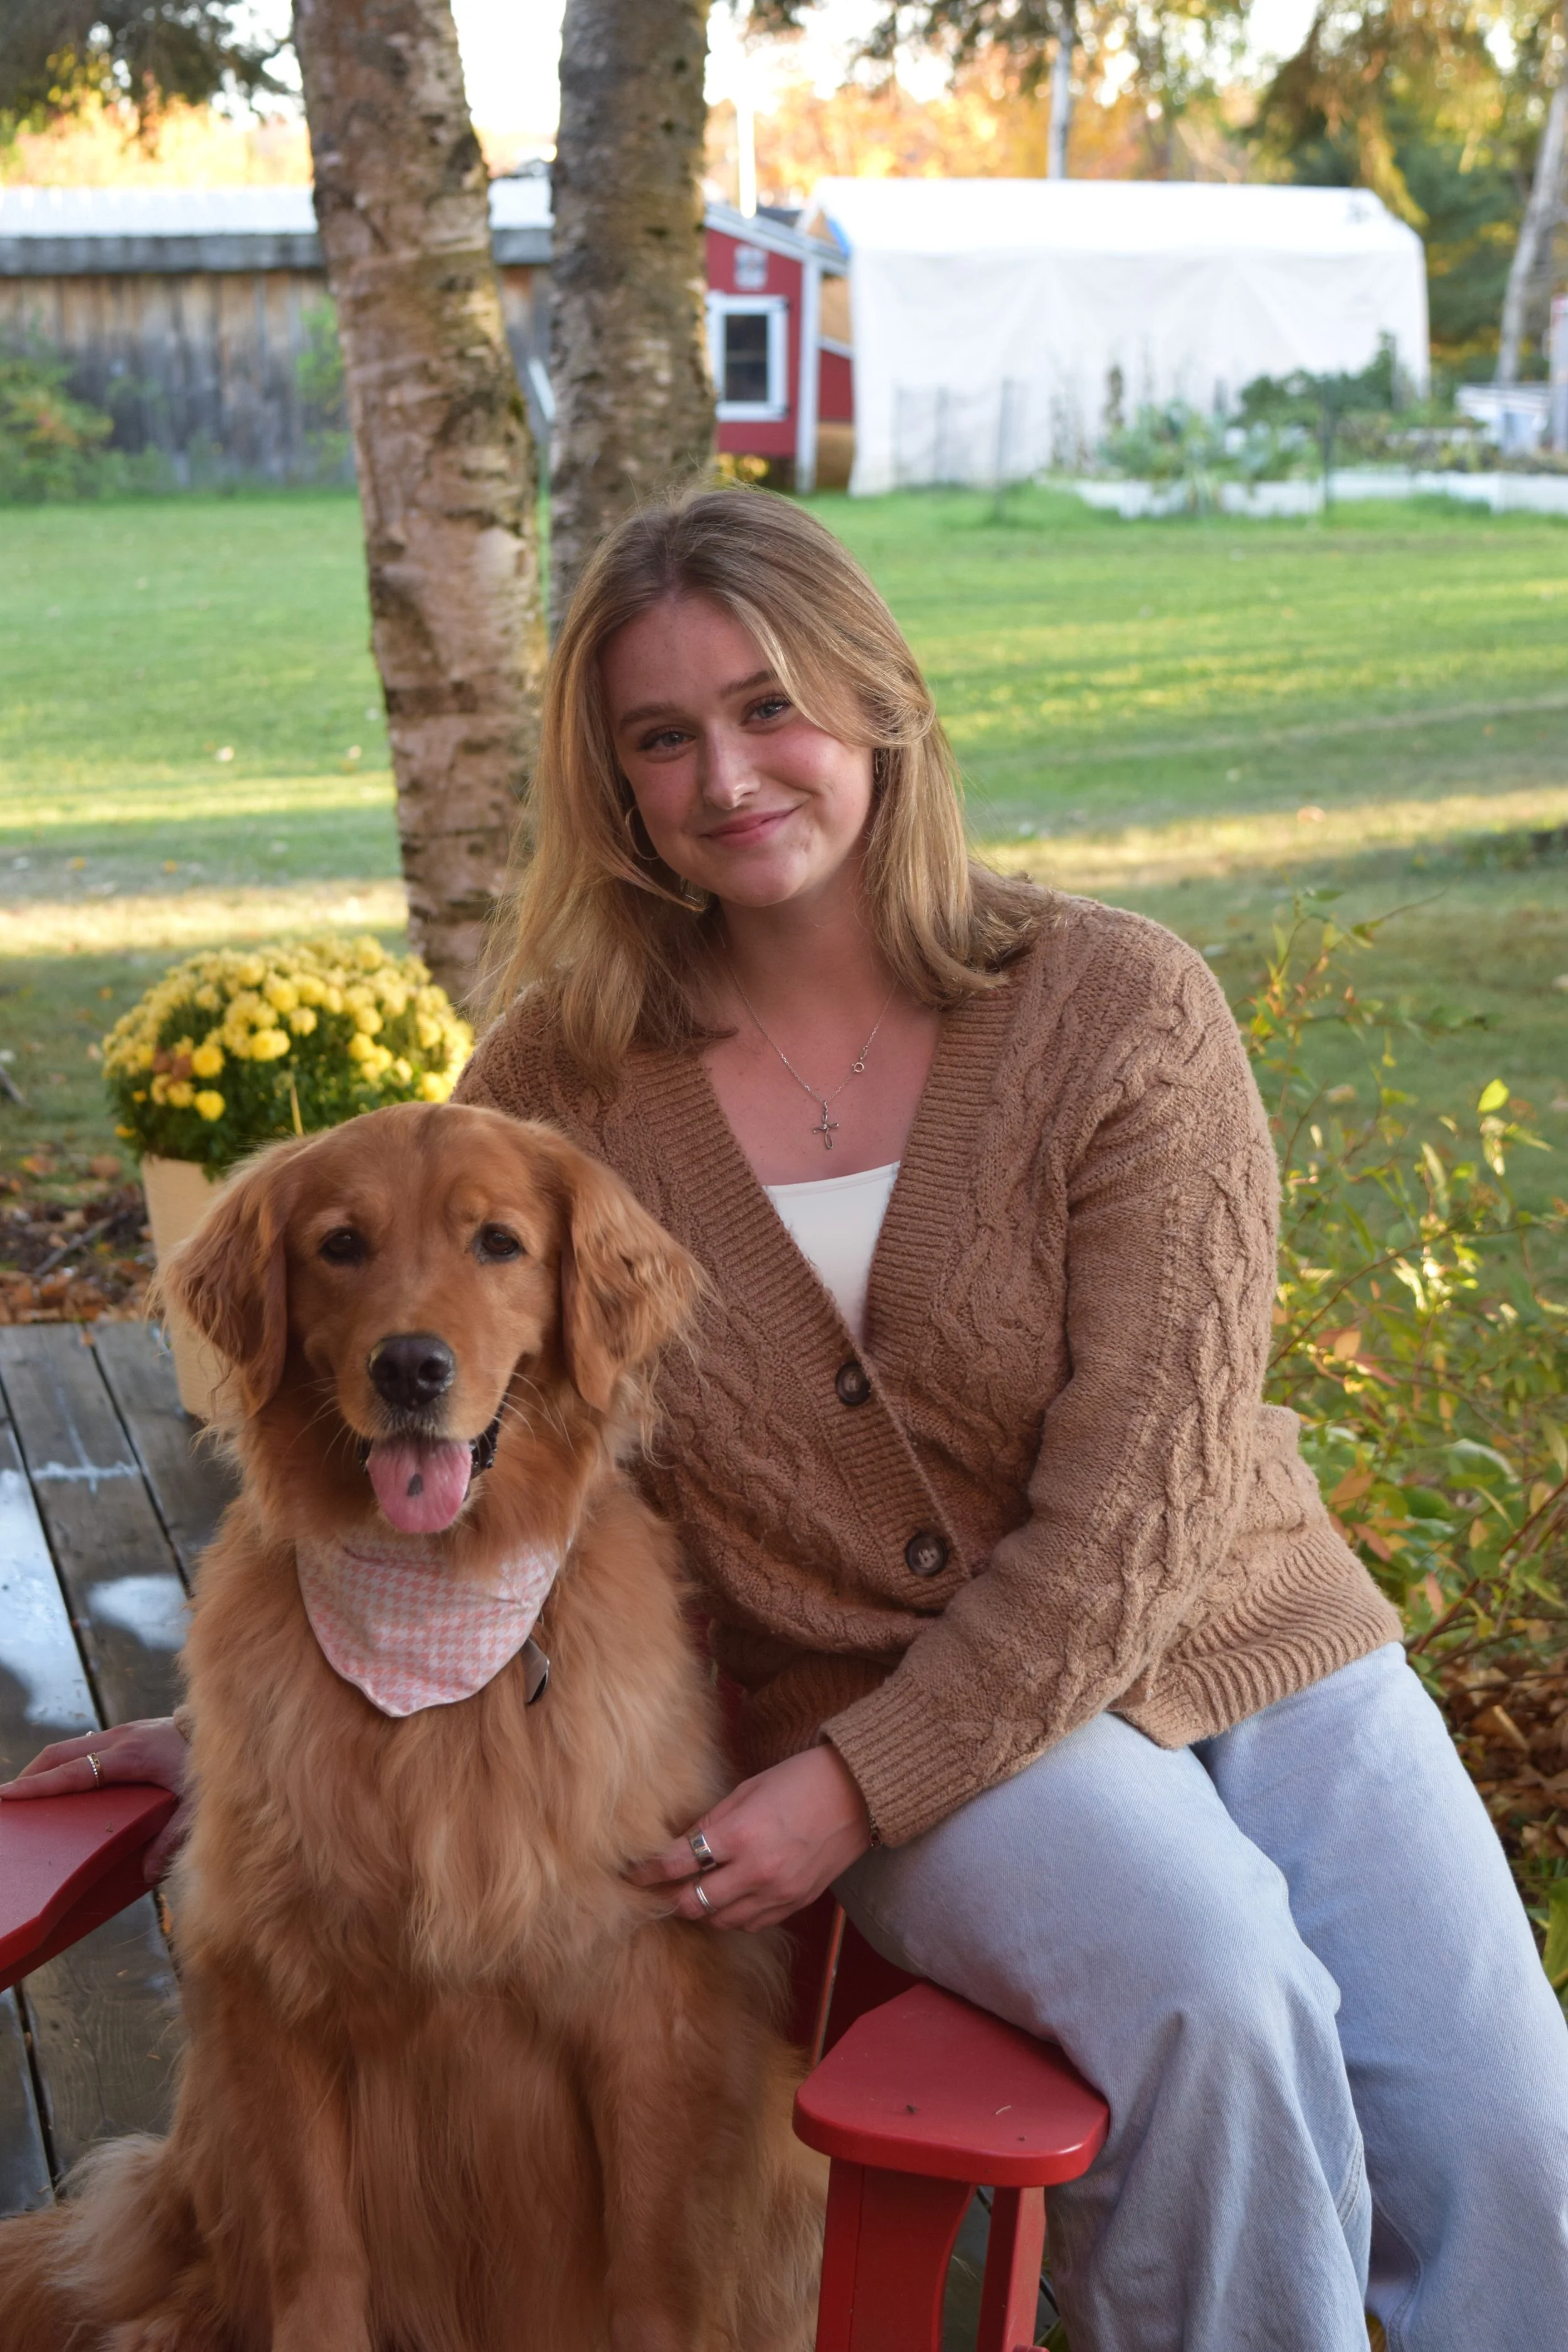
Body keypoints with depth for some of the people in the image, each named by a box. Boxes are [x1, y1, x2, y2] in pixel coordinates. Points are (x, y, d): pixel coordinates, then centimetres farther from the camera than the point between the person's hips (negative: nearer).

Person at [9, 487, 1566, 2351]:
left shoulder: (1119, 1011, -8)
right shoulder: (565, 1075, -3)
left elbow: (1140, 1494, -13)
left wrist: (853, 1784, -18)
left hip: (1242, 1640, 1)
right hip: (866, 1693, -1)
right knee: (1215, 1991, -30)